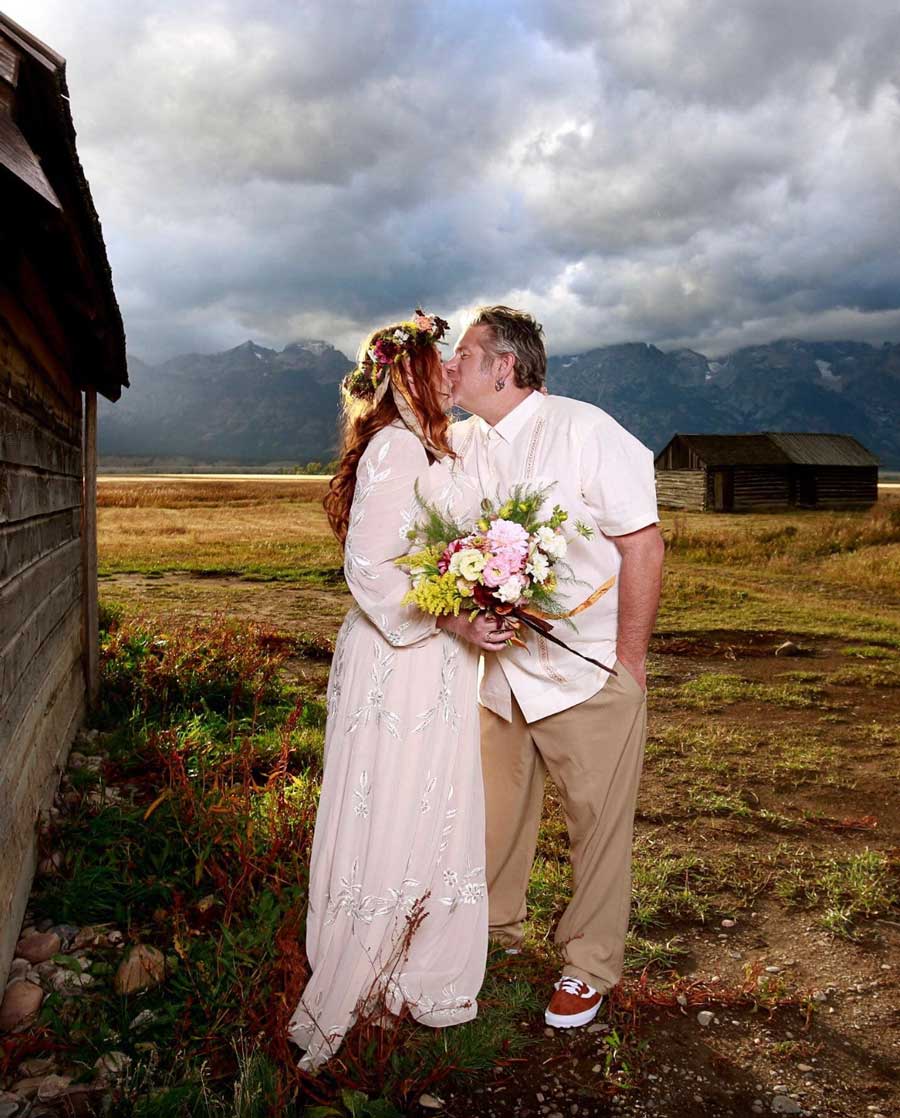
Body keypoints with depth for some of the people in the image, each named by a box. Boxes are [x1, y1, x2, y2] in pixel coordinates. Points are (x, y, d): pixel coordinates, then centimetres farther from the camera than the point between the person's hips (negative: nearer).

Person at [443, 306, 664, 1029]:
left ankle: (590, 969, 24)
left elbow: (643, 544, -14)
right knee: (498, 812, 18)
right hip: (500, 670, 6)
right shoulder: (461, 444, 6)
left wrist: (629, 659, -12)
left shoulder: (584, 430, -13)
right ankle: (497, 930, 41)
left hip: (588, 674, -5)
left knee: (598, 822, 6)